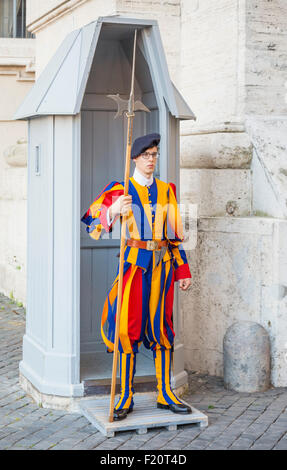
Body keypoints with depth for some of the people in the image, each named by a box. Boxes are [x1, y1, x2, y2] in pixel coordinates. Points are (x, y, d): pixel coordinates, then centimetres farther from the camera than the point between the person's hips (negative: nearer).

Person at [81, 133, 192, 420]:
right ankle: (126, 397, 5)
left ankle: (166, 394, 15)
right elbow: (92, 221, -8)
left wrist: (182, 268, 12)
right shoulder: (119, 189, 2)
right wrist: (113, 212, -27)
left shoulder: (166, 190, 13)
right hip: (133, 263, -3)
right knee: (129, 328, -4)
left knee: (162, 327, 6)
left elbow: (174, 233, 16)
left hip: (162, 265, 4)